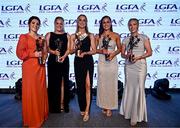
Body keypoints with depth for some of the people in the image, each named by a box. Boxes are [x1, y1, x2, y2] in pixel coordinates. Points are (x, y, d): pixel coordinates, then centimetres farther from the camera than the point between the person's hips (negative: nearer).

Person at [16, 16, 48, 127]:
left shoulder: (41, 38, 15)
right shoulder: (24, 37, -1)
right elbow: (20, 53, -8)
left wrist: (44, 58, -2)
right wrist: (34, 54, -16)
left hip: (41, 66, 5)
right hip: (29, 67, -5)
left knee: (41, 90, 11)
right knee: (31, 91, -1)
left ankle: (41, 114, 27)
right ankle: (32, 119, 14)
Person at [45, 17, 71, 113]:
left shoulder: (67, 35, 9)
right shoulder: (49, 35, 8)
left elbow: (68, 49, 2)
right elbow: (46, 48, 1)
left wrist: (63, 56, -16)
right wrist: (54, 52, -19)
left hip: (64, 61, 1)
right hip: (52, 61, 0)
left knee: (63, 82, 3)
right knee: (53, 82, 2)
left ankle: (63, 104, 14)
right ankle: (54, 106, 14)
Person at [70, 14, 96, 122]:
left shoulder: (90, 35, 5)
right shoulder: (73, 36, 8)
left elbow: (94, 50, 1)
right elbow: (71, 51, 8)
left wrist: (85, 53, -15)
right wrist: (76, 48, -12)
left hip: (88, 61, -2)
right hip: (78, 62, 2)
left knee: (88, 85, -9)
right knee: (80, 85, 8)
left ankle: (87, 111, -1)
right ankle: (82, 108, 25)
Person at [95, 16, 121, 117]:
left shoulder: (116, 35, 2)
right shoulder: (98, 36, 4)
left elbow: (119, 49, 7)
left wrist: (113, 54, -11)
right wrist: (101, 51, -13)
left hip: (112, 62, -1)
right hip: (102, 62, 1)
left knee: (111, 84, 3)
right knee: (102, 84, 6)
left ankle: (110, 107, 17)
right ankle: (104, 106, 22)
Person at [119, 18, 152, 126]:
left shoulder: (144, 37, 2)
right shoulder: (126, 39, 11)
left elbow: (149, 52, -2)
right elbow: (122, 53, 11)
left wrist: (139, 57, -15)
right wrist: (127, 56, -11)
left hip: (140, 65, -3)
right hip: (128, 66, 3)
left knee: (139, 88, -3)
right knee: (129, 87, 8)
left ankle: (136, 116, 10)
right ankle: (128, 112, 23)